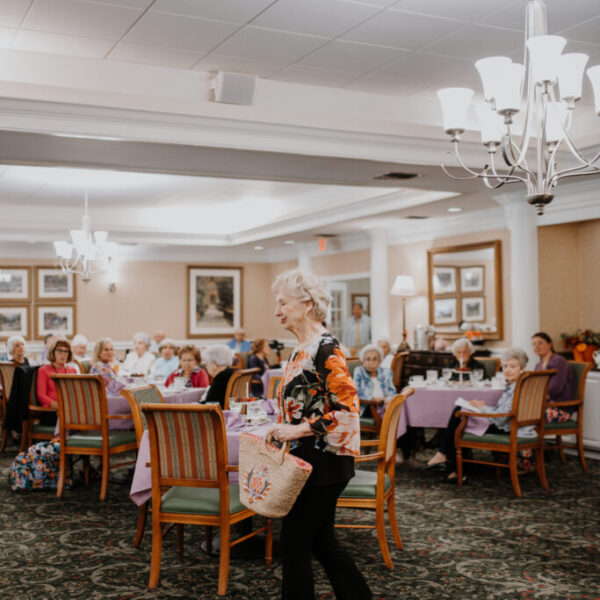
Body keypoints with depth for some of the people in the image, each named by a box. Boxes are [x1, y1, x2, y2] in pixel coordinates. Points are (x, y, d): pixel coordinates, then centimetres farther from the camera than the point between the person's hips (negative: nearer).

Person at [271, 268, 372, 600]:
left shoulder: (325, 348, -17)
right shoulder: (301, 348, 12)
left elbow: (347, 407, -23)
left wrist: (298, 430, -22)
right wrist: (283, 430, 13)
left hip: (322, 462, -10)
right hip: (306, 459, 10)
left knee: (295, 547, 0)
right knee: (322, 542, 17)